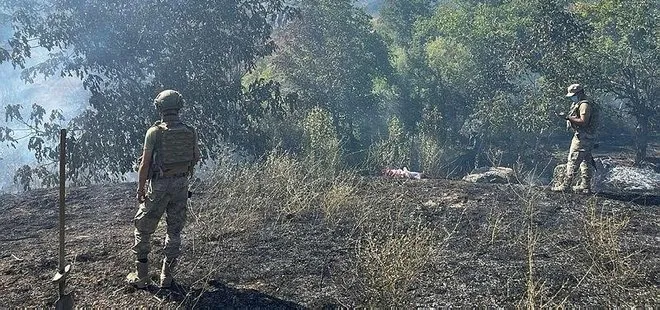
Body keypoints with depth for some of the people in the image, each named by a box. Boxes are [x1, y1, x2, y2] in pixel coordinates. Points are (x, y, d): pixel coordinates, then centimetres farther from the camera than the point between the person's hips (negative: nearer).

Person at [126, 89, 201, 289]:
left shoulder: (154, 132, -13)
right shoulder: (190, 132, -1)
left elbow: (145, 164, -12)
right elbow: (196, 158, 11)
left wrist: (140, 189, -2)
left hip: (159, 186, -4)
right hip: (181, 186, 4)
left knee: (143, 229, 12)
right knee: (175, 231, 14)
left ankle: (141, 277, 16)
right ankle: (167, 277, 20)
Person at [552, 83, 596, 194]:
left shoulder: (585, 104, -15)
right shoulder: (580, 104, 18)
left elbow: (583, 122, -23)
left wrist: (568, 117, -21)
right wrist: (569, 117, 10)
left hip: (582, 137, -11)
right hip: (586, 138, 11)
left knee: (573, 161, -9)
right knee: (585, 161, 12)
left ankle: (564, 185, -8)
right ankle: (585, 186, 17)